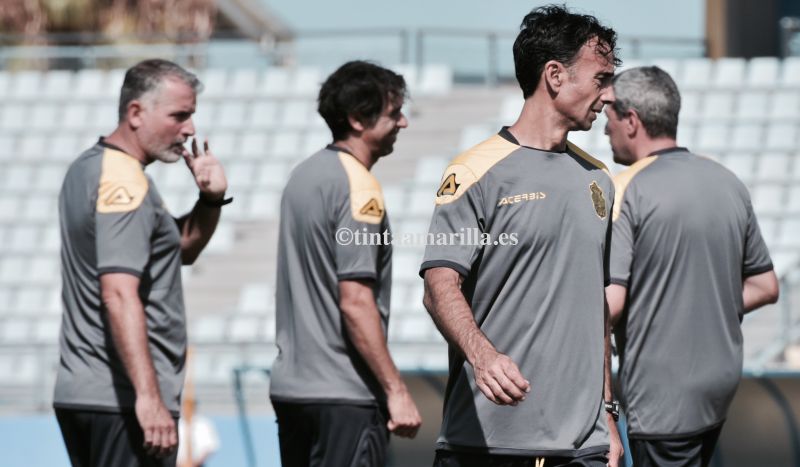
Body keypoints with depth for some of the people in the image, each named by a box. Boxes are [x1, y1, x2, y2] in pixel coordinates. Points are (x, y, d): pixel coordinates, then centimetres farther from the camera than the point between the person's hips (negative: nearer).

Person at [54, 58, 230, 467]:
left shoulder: (89, 168, 17)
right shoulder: (125, 183, -15)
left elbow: (181, 249, 27)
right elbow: (119, 295, -26)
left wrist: (211, 200, 8)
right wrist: (148, 397, -31)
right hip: (121, 399, -10)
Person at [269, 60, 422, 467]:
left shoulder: (304, 175, 13)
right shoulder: (358, 188, -14)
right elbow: (355, 303, -20)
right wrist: (396, 391, -18)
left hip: (290, 386, 9)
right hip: (343, 395, -9)